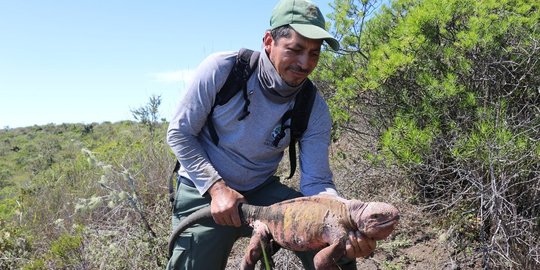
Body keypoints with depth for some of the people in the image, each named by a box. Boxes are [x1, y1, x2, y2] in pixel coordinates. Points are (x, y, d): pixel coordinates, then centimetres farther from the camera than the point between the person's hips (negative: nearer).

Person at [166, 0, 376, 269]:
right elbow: (179, 133, -11)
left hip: (262, 191, 2)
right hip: (204, 190, -1)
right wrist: (217, 187, -22)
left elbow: (316, 181, -13)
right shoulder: (221, 69, -21)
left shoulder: (314, 109, -13)